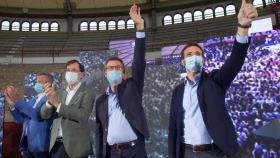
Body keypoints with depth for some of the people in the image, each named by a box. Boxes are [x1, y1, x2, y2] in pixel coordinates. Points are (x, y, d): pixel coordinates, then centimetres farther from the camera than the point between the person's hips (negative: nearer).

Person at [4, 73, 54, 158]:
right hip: (27, 143, 7)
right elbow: (20, 119, 13)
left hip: (40, 145, -7)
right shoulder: (32, 100, 15)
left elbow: (37, 114, -25)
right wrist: (12, 104, -1)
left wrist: (18, 100, -23)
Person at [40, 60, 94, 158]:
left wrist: (57, 104, -21)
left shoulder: (87, 93, -5)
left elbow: (83, 115, -20)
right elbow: (44, 114, 5)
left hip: (75, 145, -5)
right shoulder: (59, 93, 12)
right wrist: (49, 100, -15)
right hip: (56, 144, 5)